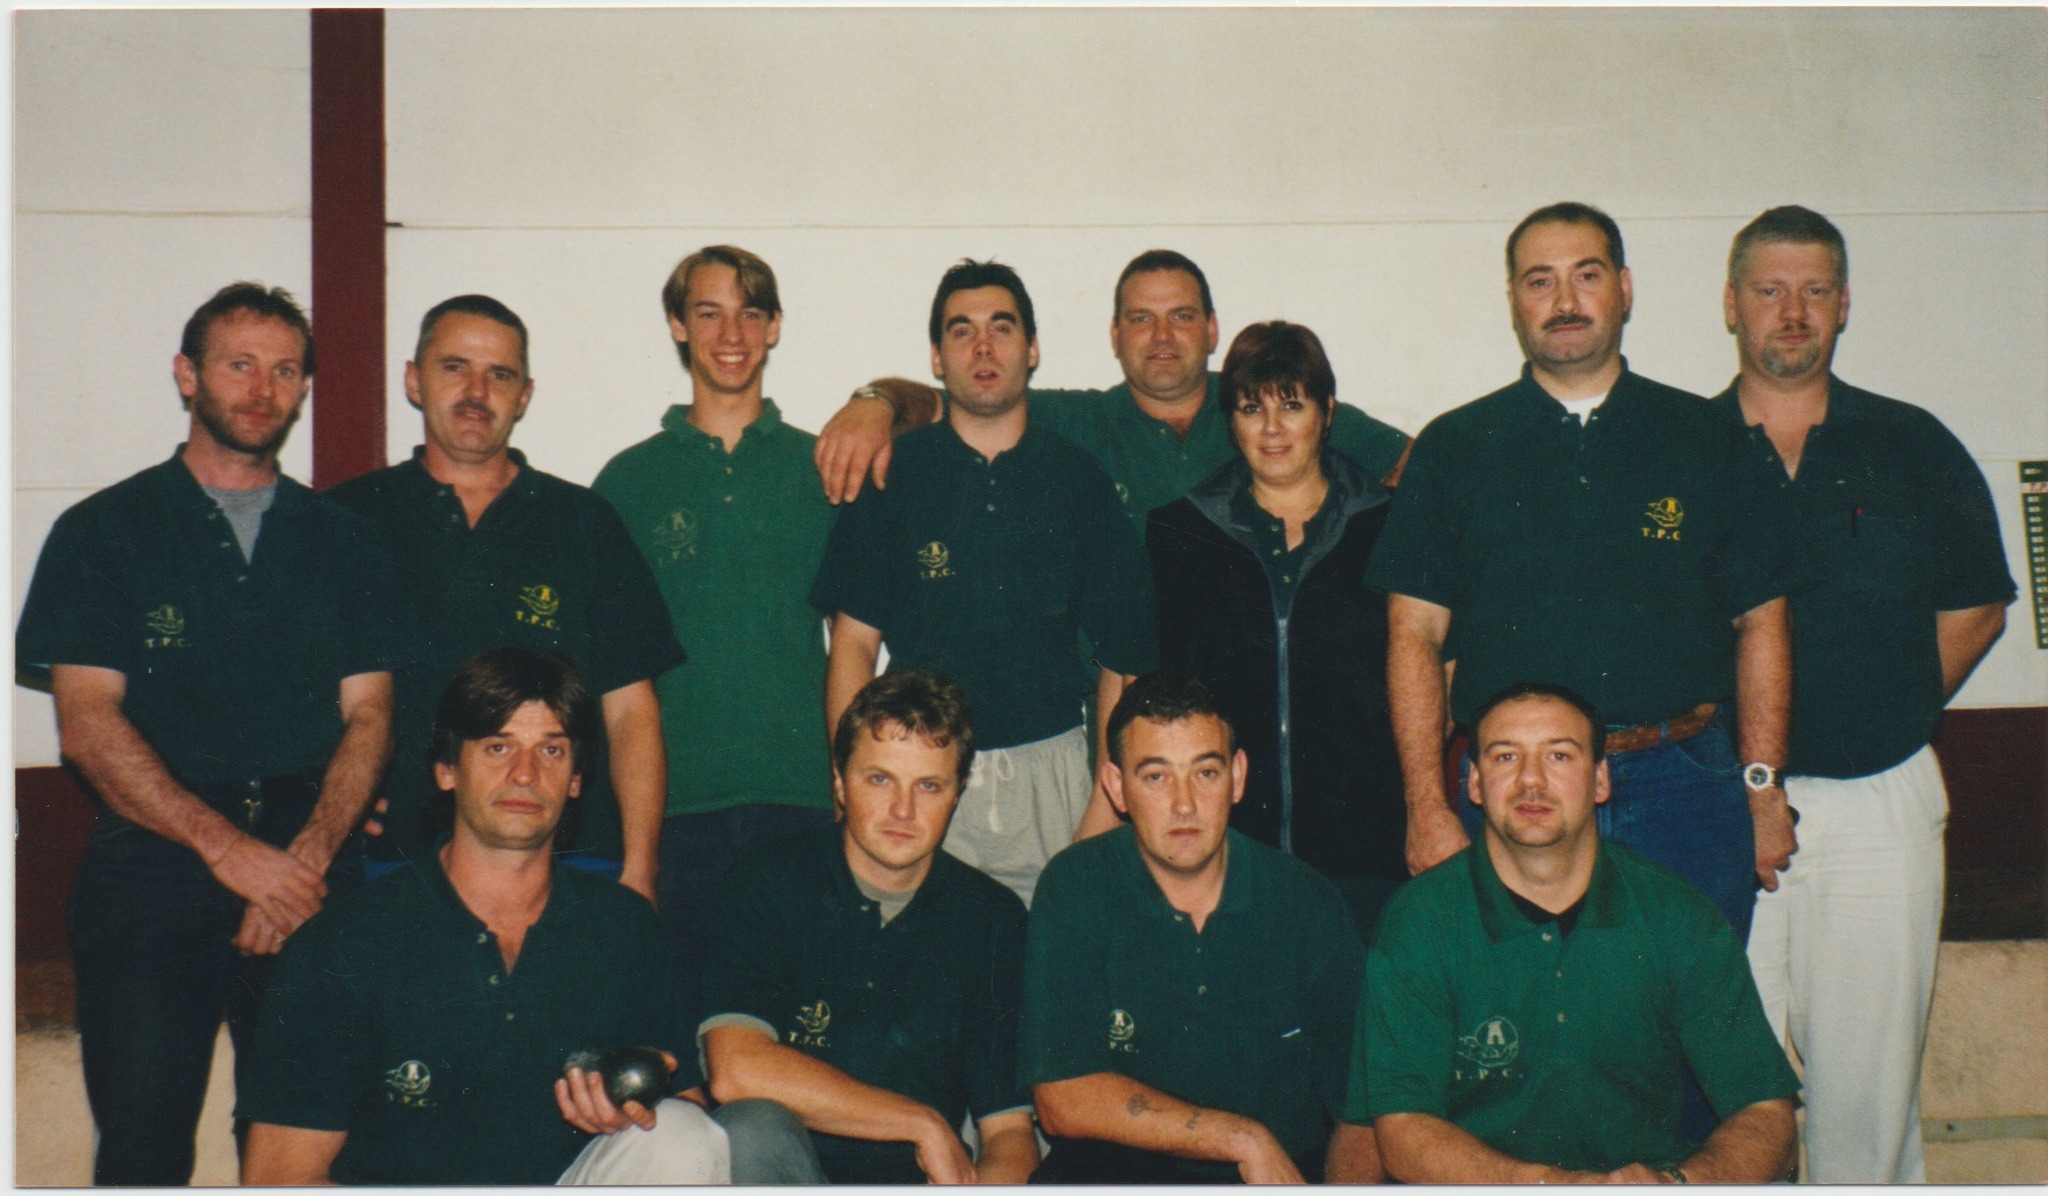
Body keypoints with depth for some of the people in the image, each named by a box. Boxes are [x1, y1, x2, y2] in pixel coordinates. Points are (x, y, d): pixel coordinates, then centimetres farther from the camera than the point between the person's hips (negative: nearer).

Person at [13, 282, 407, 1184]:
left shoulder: (343, 544, 14)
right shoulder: (103, 533, 6)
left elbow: (367, 718, 8)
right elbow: (88, 722, -3)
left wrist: (308, 856, -10)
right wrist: (230, 848, -14)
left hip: (314, 881, 2)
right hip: (150, 880, -2)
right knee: (142, 1151, -3)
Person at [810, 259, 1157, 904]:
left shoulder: (1080, 481, 6)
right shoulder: (891, 474, 3)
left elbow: (1122, 653, 5)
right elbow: (853, 644, 1)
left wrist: (1108, 801, -3)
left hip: (1053, 775, 1)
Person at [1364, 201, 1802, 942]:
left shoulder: (1704, 439, 9)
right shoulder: (1454, 448, 6)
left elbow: (1760, 622, 9)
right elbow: (1415, 636, 1)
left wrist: (1763, 788, 2)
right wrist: (1428, 809, -6)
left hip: (1685, 793, 1)